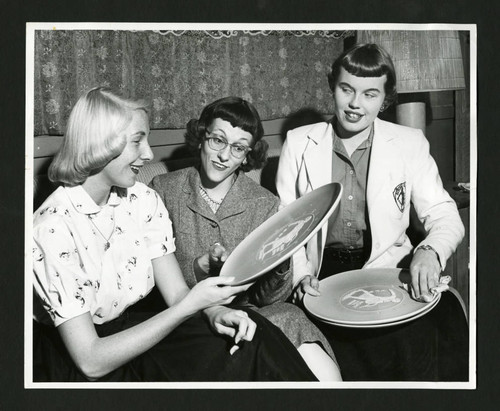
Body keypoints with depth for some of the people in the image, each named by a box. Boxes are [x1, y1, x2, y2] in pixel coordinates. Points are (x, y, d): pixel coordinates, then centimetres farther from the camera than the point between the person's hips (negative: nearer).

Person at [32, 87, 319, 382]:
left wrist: (214, 312, -26)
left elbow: (176, 292, -3)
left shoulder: (144, 201, -3)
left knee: (251, 339, -17)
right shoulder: (54, 227, -23)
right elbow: (91, 362, -25)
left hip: (134, 331, 6)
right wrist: (190, 305, -30)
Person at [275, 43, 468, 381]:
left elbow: (444, 216, 2)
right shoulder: (298, 143, 4)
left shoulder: (410, 144, 4)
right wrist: (300, 275, -12)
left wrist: (430, 251, -20)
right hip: (321, 279, -1)